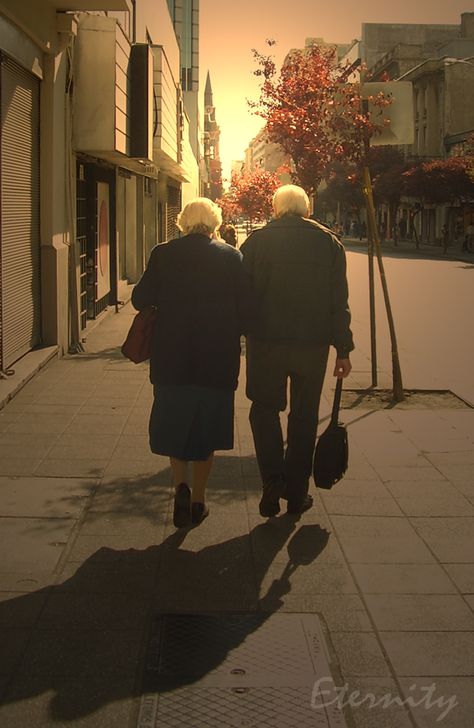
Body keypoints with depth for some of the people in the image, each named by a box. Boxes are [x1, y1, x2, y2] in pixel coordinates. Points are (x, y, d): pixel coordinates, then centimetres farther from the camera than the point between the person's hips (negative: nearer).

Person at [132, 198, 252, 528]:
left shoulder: (163, 254, -5)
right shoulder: (231, 256, -5)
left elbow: (140, 299, -4)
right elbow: (245, 309, -5)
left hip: (171, 357, 0)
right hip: (218, 359, 0)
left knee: (173, 423, 16)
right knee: (205, 426, 14)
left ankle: (181, 484, -4)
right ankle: (198, 499, 20)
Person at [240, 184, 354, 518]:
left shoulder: (256, 241, 0)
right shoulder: (329, 242, 3)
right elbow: (339, 303, 1)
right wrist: (343, 350, 5)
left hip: (266, 343, -1)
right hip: (313, 343, 1)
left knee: (265, 409, 14)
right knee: (304, 416, 12)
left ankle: (273, 483, -3)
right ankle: (297, 493, 19)